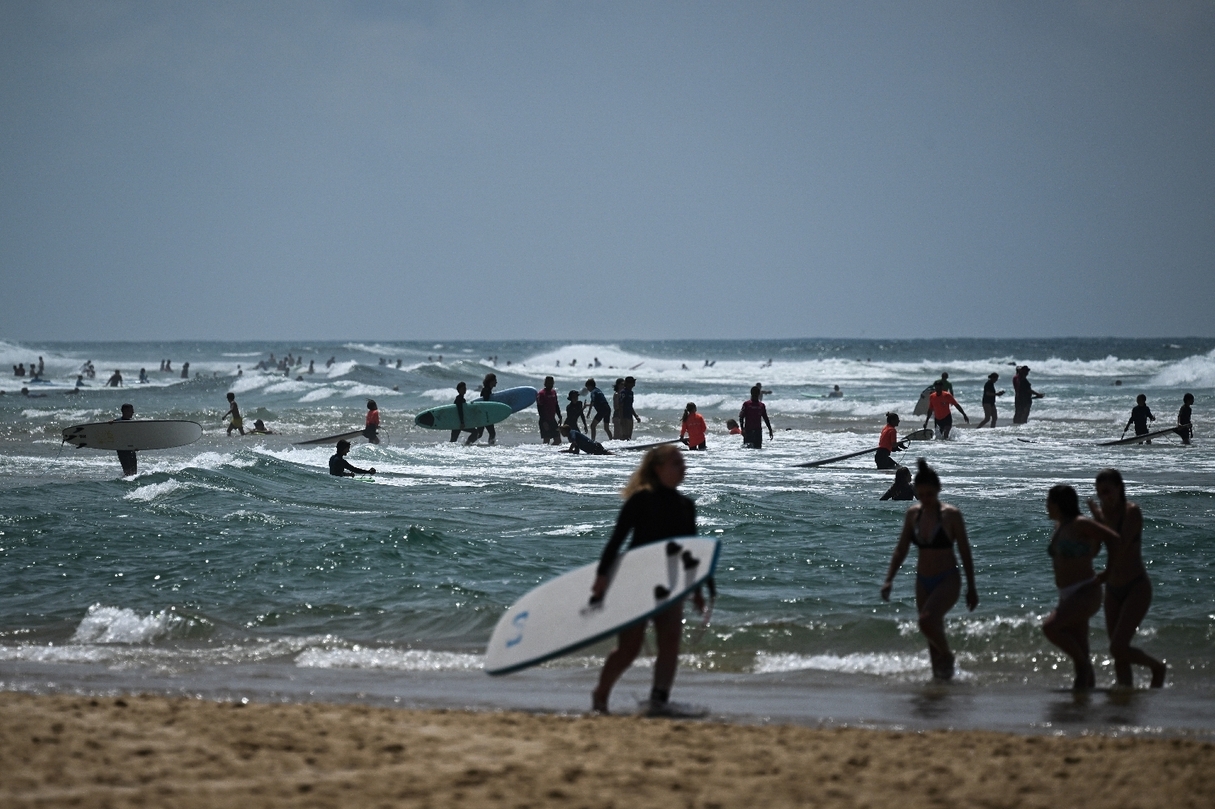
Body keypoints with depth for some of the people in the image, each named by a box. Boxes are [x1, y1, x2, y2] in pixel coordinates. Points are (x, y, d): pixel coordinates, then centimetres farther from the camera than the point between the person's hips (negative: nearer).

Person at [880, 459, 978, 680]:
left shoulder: (951, 515, -11)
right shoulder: (913, 514, 2)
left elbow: (964, 552, -5)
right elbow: (901, 549, 7)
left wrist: (971, 588, -2)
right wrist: (889, 580, -3)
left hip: (947, 581, -5)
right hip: (923, 582, 5)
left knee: (927, 620, -26)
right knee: (933, 633, 9)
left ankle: (947, 657, -3)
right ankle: (938, 673, 21)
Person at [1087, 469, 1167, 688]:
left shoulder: (1132, 512, -14)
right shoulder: (1103, 512, 5)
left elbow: (1120, 547, -25)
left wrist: (1101, 520, -22)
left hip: (1137, 588, -7)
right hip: (1113, 590, 7)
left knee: (1118, 649, -15)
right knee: (1118, 654, 5)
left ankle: (1158, 668, 9)